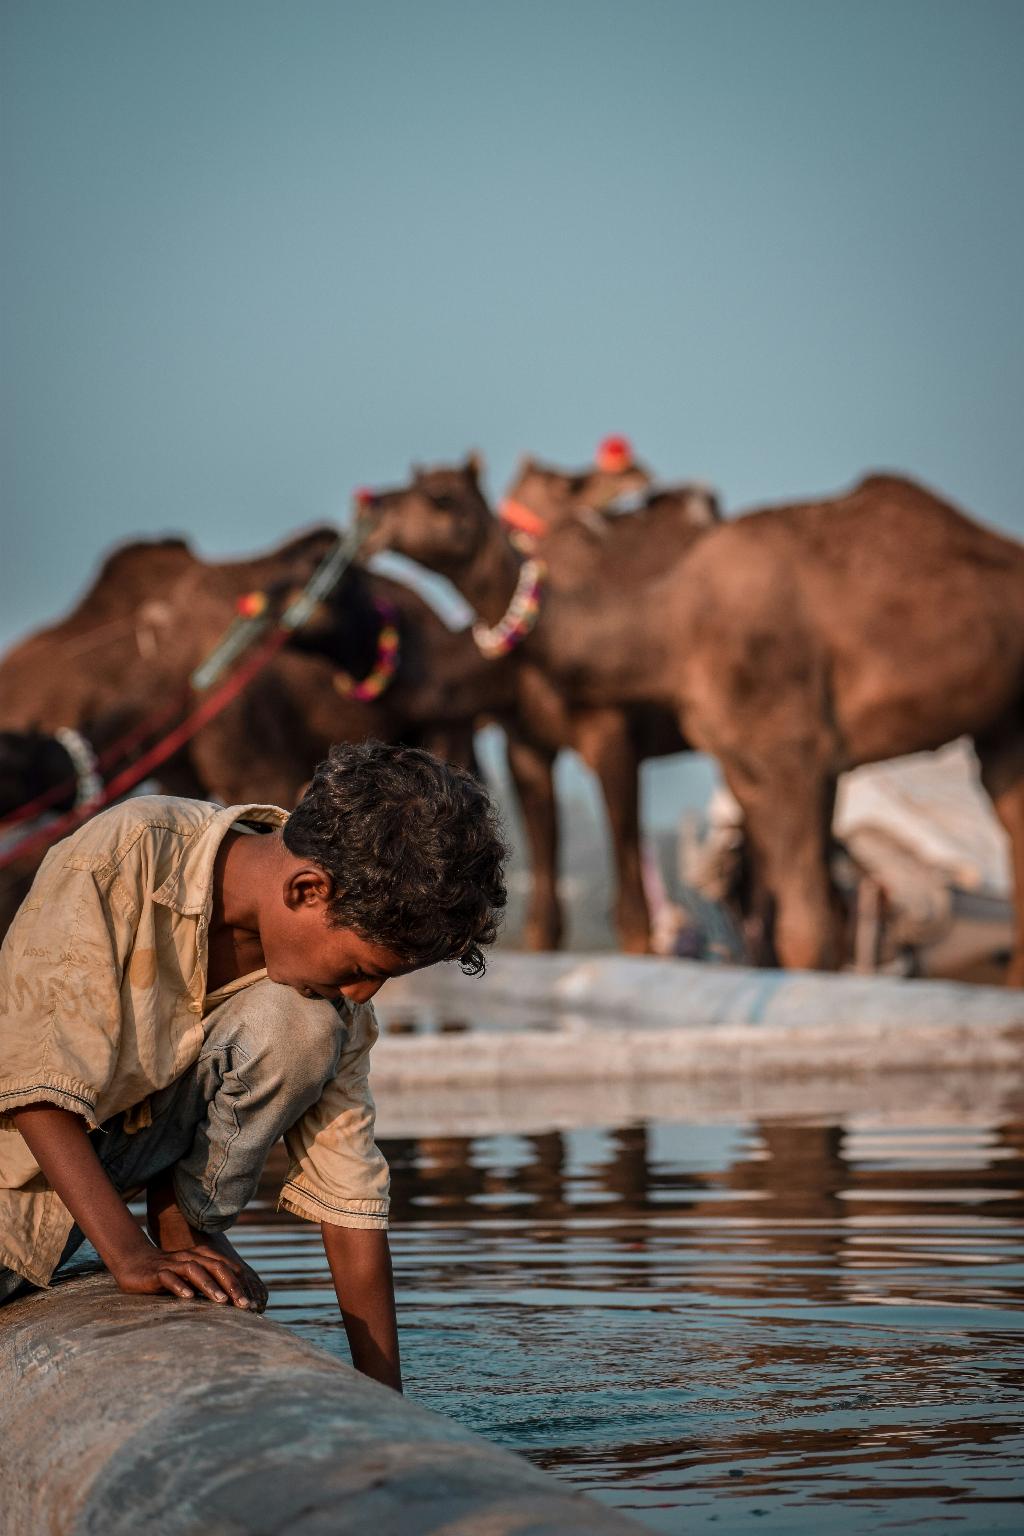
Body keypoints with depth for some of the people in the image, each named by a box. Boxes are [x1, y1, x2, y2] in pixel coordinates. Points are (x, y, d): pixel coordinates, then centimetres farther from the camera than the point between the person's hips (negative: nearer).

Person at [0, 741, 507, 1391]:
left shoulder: (331, 992, -14)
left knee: (304, 1023, -24)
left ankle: (188, 1223, -7)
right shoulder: (119, 857, -29)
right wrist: (129, 1254, -37)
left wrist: (386, 1403, -11)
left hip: (129, 1152, 3)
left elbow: (349, 1190, -10)